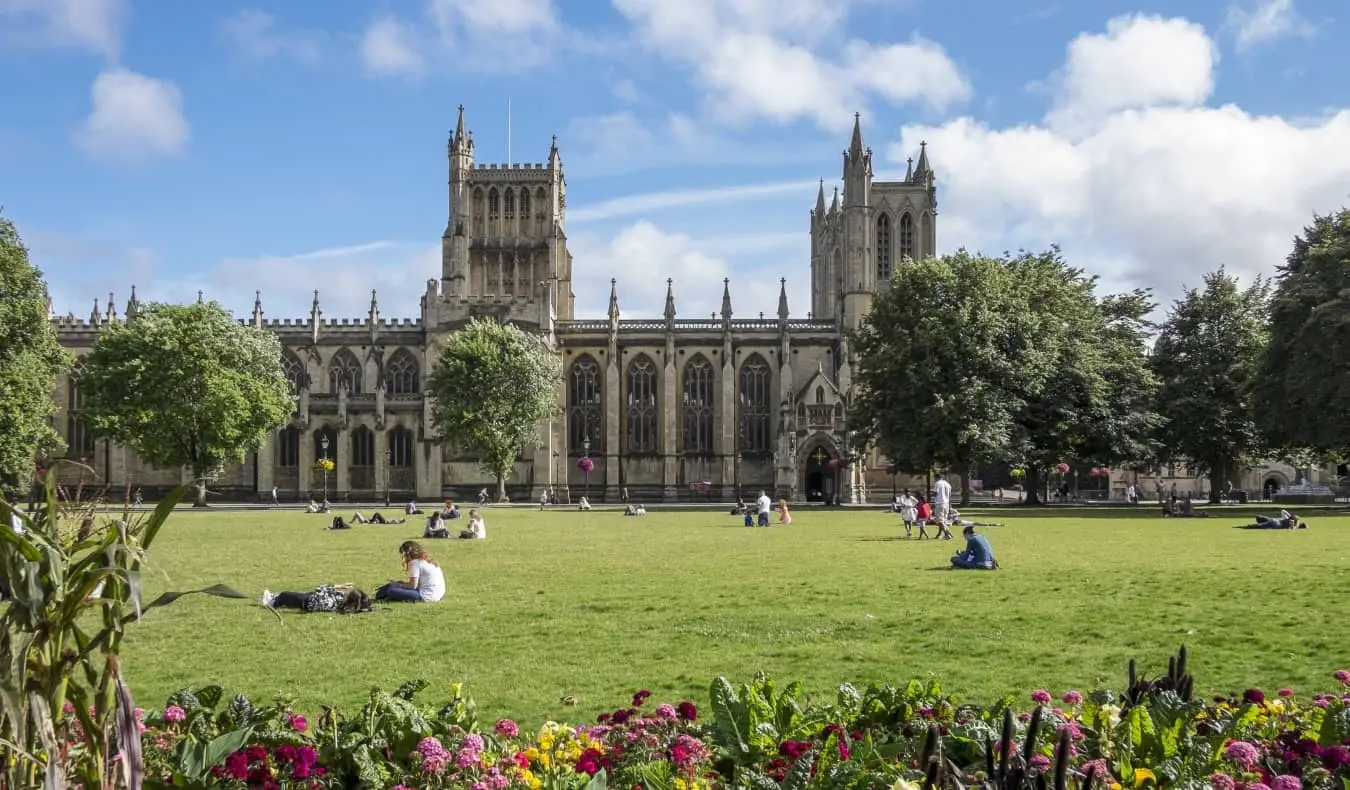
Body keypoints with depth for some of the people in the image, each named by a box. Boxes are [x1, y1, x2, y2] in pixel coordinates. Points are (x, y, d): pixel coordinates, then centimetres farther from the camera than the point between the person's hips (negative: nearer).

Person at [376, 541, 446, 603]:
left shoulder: (415, 562, -8)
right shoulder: (427, 560, 18)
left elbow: (413, 585, -11)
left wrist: (398, 584, 3)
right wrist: (403, 582, 18)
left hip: (427, 596, -10)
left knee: (390, 591, -14)